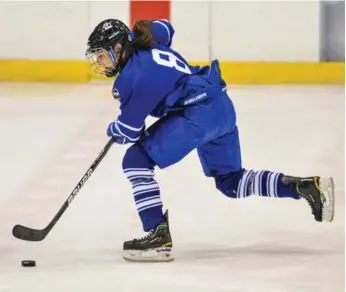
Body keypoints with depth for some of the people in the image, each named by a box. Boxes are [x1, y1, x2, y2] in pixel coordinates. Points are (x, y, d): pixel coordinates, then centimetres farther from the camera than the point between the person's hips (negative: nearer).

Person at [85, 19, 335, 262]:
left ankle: (159, 236, -11)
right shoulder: (144, 46, 11)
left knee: (136, 160, -6)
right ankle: (309, 187, 15)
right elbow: (163, 28, 37)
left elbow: (128, 131, -9)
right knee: (231, 182, 23)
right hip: (222, 107, 10)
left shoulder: (133, 76, -14)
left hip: (198, 115, -10)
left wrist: (113, 130, 14)